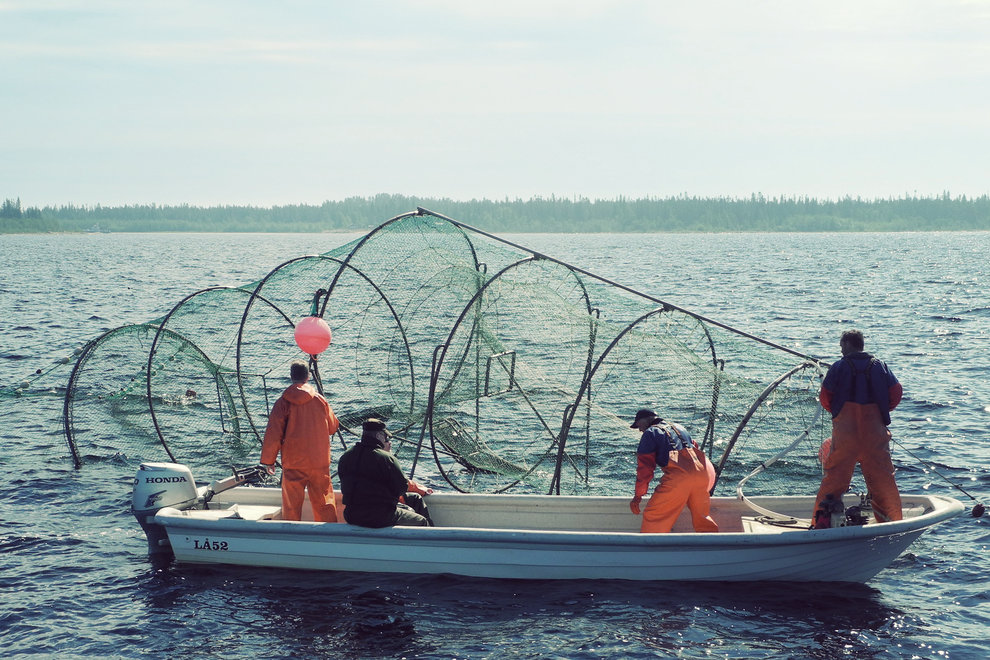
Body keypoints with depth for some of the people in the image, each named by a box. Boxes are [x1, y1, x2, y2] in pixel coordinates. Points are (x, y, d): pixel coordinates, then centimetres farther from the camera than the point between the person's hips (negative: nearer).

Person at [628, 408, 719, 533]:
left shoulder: (650, 433, 12)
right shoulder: (679, 428, 32)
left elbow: (645, 467, 6)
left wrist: (638, 496, 11)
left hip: (678, 475, -6)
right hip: (701, 471, 6)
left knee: (653, 515, 3)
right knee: (702, 515, 21)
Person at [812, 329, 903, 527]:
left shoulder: (838, 367, 0)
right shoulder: (879, 366, 8)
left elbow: (825, 397, -2)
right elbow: (896, 392, 5)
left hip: (845, 429, -2)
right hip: (875, 431, 2)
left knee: (834, 476, 3)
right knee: (882, 477, 8)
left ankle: (821, 521, 1)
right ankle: (892, 520, 11)